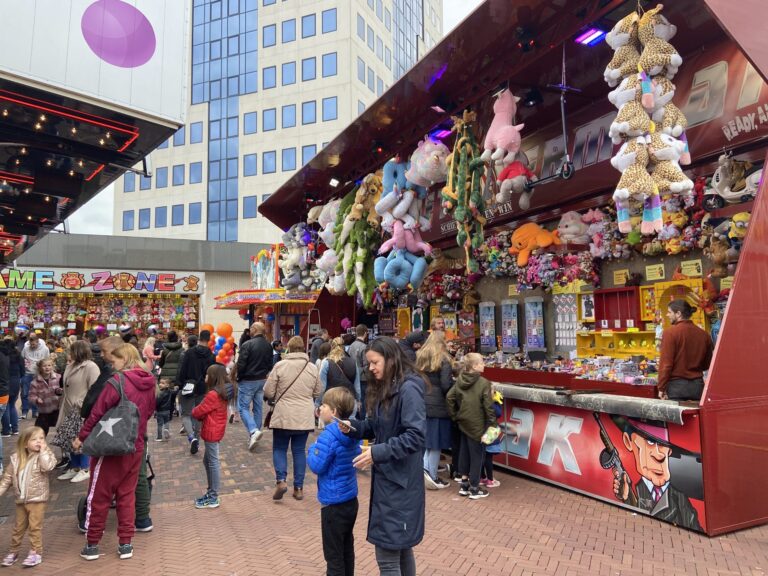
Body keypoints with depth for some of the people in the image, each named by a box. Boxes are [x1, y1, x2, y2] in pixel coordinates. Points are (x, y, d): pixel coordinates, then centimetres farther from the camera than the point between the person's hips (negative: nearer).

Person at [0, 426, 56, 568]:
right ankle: (13, 551, 33)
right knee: (18, 527, 18)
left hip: (37, 499, -4)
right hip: (20, 500, 4)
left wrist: (43, 451, -25)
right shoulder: (16, 458, 2)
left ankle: (35, 552, 12)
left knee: (35, 527, 1)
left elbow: (47, 467, -32)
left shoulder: (45, 455, -10)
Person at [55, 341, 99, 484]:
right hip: (71, 409, 9)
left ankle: (85, 469, 10)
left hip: (83, 410, -9)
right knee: (71, 439, 14)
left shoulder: (90, 367, -16)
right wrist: (65, 407, 19)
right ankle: (74, 467, 27)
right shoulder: (71, 366, 13)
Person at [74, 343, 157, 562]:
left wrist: (82, 437, -1)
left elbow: (98, 412, -13)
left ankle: (92, 544, 21)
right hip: (135, 448, 5)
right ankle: (126, 543, 19)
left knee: (99, 496, 10)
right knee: (127, 494, 15)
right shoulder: (149, 383, 0)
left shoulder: (117, 381, -18)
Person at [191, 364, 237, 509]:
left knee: (213, 462, -2)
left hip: (212, 432, -10)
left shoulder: (213, 395, -22)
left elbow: (198, 412, -13)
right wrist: (201, 415, -2)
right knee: (207, 460, 19)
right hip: (216, 430, 10)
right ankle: (211, 492, 28)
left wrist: (193, 411, 7)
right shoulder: (223, 392, 8)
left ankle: (213, 498, 7)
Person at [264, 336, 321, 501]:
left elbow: (268, 392, -5)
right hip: (305, 417, 3)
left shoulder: (280, 365, -9)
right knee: (299, 450, 12)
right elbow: (317, 393, 11)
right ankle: (299, 487, 14)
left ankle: (281, 480, -3)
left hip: (283, 415, -3)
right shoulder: (313, 368, 1)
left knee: (279, 448, 13)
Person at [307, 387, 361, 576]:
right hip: (351, 500, 8)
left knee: (333, 554, 5)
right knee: (347, 548, 21)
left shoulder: (329, 436, -22)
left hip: (334, 503, -8)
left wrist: (312, 450, -3)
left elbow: (317, 466, -21)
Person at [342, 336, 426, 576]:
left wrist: (378, 452, -27)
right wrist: (353, 427, -3)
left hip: (400, 480, -9)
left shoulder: (409, 389, -19)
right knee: (400, 546, 21)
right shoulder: (383, 388, 10)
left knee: (387, 555, 0)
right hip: (386, 476, 9)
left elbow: (416, 436, -24)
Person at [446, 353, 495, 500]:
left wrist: (455, 415, 11)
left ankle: (464, 485, 26)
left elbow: (449, 397, 2)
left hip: (463, 423, 6)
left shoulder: (460, 381, 2)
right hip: (477, 425, -6)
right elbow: (488, 406, -17)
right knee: (477, 455, 5)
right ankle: (474, 489, 14)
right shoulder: (484, 383, -17)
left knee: (464, 453, 18)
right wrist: (492, 423, -7)